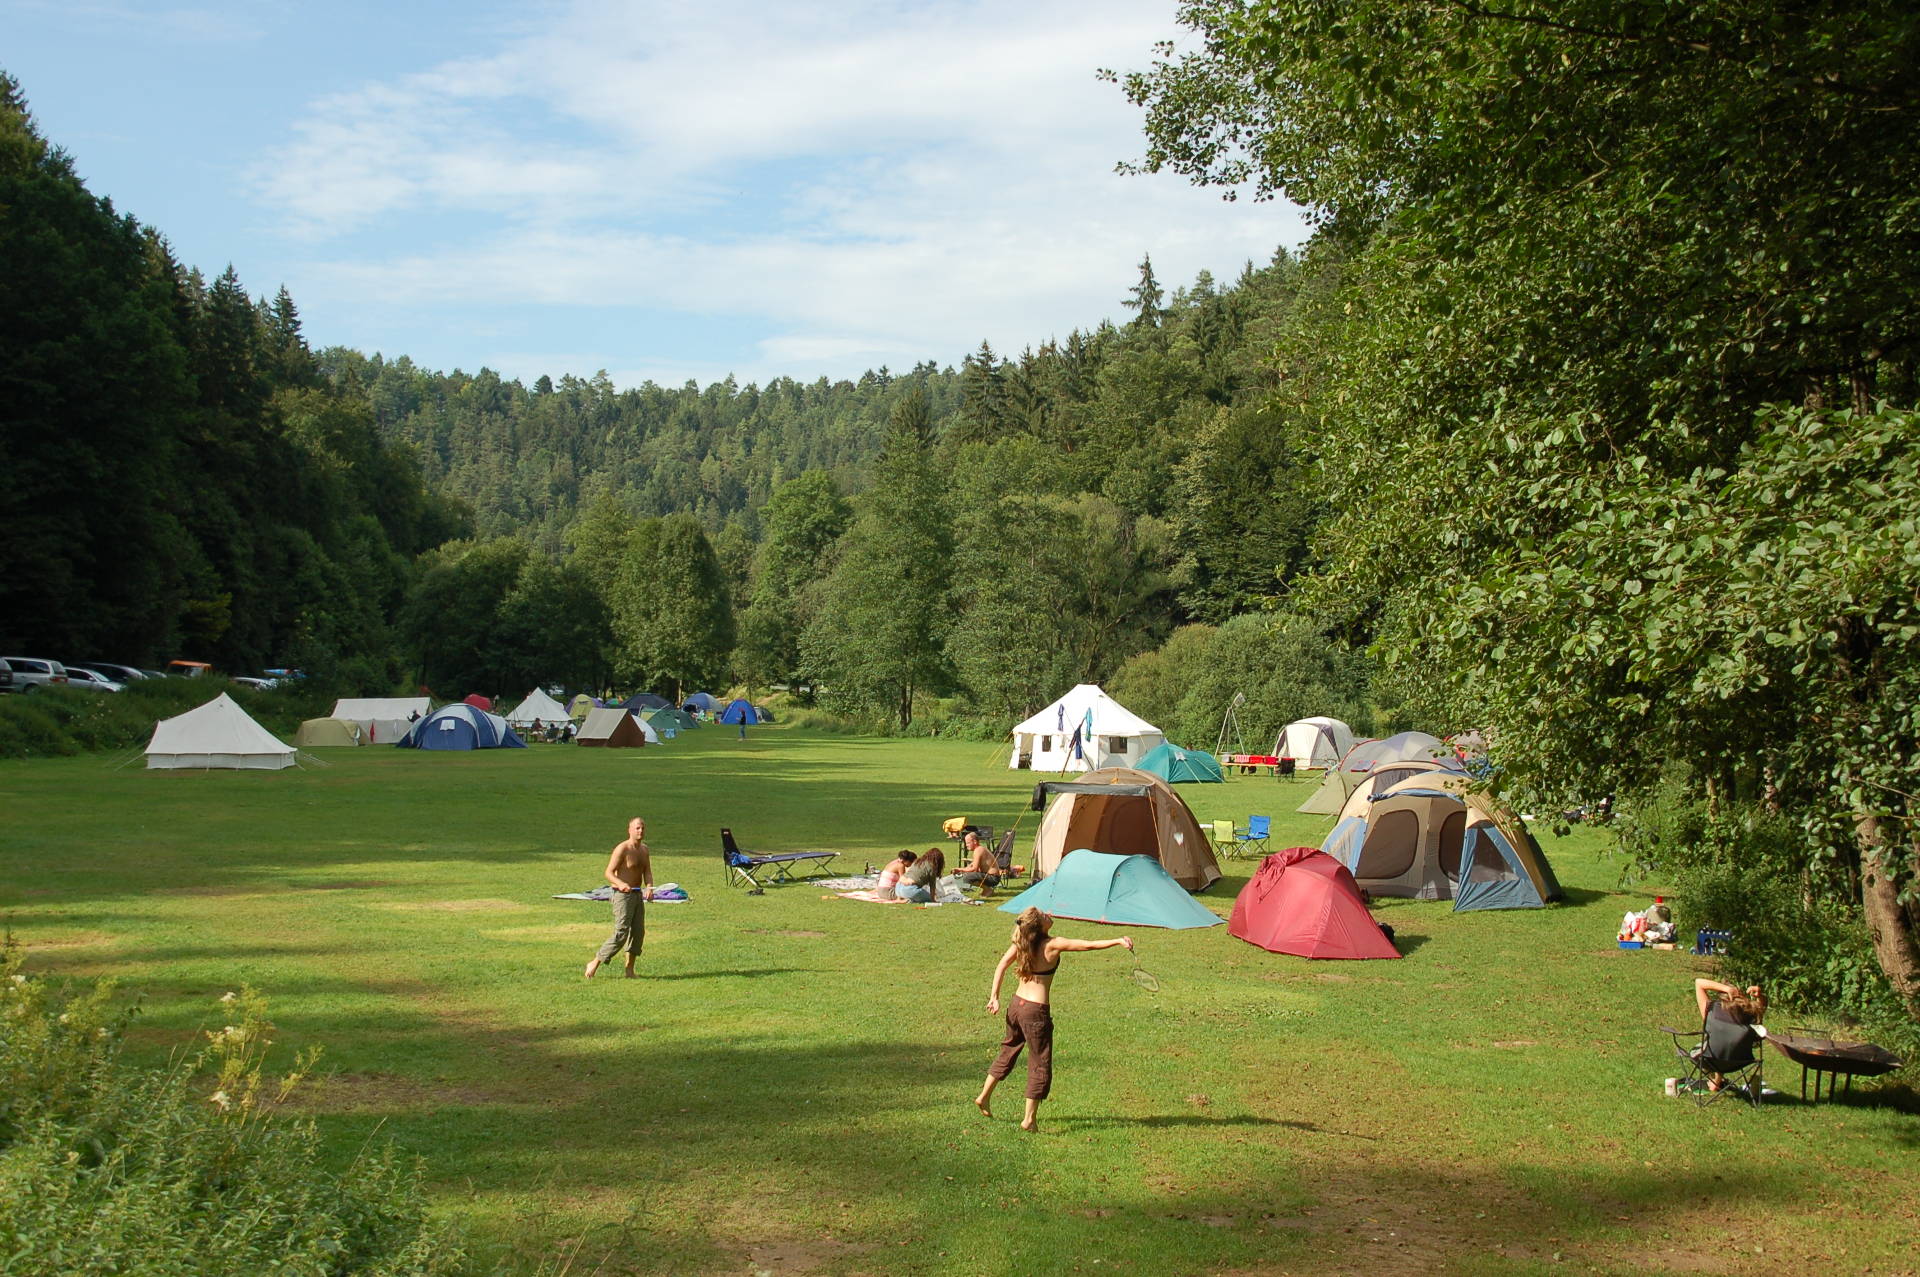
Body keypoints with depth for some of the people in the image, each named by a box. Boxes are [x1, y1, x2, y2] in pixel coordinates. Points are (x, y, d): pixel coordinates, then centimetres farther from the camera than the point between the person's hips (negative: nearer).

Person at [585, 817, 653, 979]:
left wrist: (649, 887, -12)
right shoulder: (622, 849, -13)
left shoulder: (644, 849, 11)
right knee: (621, 933, -11)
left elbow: (647, 872, 8)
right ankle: (594, 964, 1)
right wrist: (621, 884, -34)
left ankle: (629, 970, 15)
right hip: (623, 895, -8)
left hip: (638, 894, 8)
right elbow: (609, 873, -16)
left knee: (638, 932, 6)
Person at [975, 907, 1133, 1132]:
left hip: (1017, 1004, 6)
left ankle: (984, 1096, 35)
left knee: (1008, 1052, 25)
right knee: (1040, 1065, 7)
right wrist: (1118, 941, -12)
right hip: (1036, 1011, -6)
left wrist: (994, 996, 4)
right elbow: (1089, 945, -18)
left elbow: (1001, 966, 0)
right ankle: (1030, 1119, 10)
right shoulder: (1052, 944, -18)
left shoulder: (1020, 943, -2)